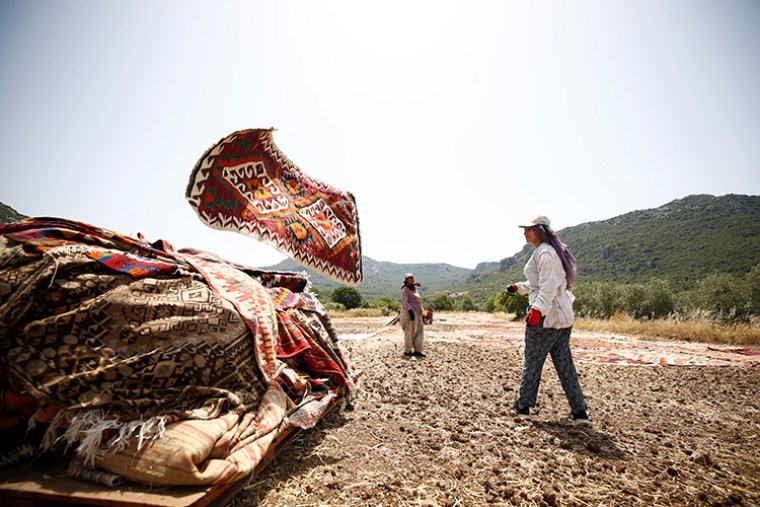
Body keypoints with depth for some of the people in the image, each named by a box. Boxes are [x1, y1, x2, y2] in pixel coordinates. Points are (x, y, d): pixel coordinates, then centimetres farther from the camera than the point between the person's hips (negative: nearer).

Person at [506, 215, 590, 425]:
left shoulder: (545, 253, -13)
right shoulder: (552, 251, 18)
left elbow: (549, 285, -24)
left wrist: (537, 308, -32)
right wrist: (519, 287, 29)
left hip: (545, 315, -10)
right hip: (563, 315, 10)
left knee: (532, 361, 3)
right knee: (564, 362, 12)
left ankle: (523, 407, 16)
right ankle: (579, 412, 16)